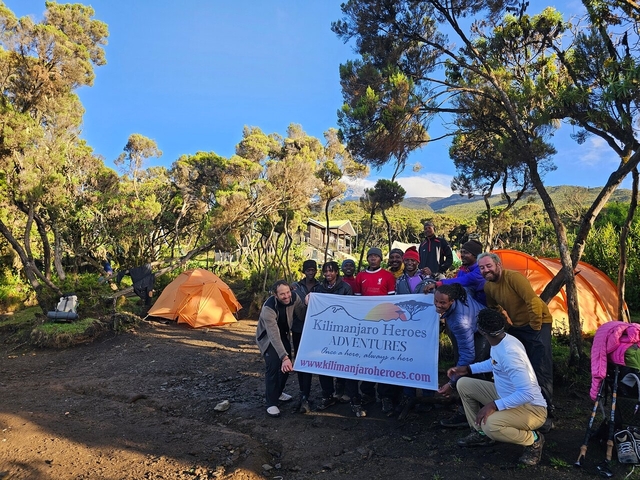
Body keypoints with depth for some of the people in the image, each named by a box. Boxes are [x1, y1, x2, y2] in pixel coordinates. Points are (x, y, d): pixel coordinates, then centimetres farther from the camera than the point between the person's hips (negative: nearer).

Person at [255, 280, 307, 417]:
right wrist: (284, 357, -51)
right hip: (267, 337, -6)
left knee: (286, 366, 10)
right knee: (273, 365, -20)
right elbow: (274, 335, -44)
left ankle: (277, 392, 34)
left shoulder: (294, 298, -23)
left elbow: (303, 315, -15)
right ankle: (271, 403, -7)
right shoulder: (269, 308, -39)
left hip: (284, 334, 6)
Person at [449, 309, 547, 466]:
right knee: (463, 384, 5)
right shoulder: (500, 341, -4)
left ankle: (533, 439, -5)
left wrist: (494, 405, -34)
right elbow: (495, 363, 19)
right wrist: (468, 368, 13)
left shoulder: (509, 353, -33)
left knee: (490, 424, -36)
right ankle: (480, 433, 18)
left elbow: (527, 393, -37)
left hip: (531, 408, -9)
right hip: (506, 396, 9)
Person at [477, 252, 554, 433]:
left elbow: (534, 302, -31)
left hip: (536, 324, -8)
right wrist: (506, 323, 11)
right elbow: (494, 308, 16)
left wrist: (535, 328, -22)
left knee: (541, 372, -9)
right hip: (516, 326, 8)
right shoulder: (488, 286, -2)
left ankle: (546, 414, 0)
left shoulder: (514, 277, -26)